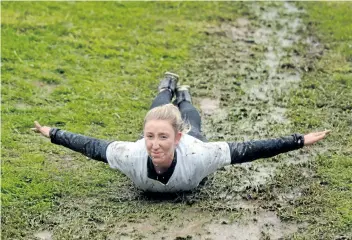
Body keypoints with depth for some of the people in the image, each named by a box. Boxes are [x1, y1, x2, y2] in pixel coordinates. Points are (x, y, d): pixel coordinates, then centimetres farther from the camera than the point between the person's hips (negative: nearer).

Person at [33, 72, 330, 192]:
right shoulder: (132, 154, -46)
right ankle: (167, 87, 69)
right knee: (159, 112, 38)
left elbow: (247, 149, -46)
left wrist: (299, 141, -47)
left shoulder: (196, 155, -50)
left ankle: (184, 96, 69)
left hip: (190, 140, -1)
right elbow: (91, 146, -30)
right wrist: (53, 134, -24)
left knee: (191, 126, 38)